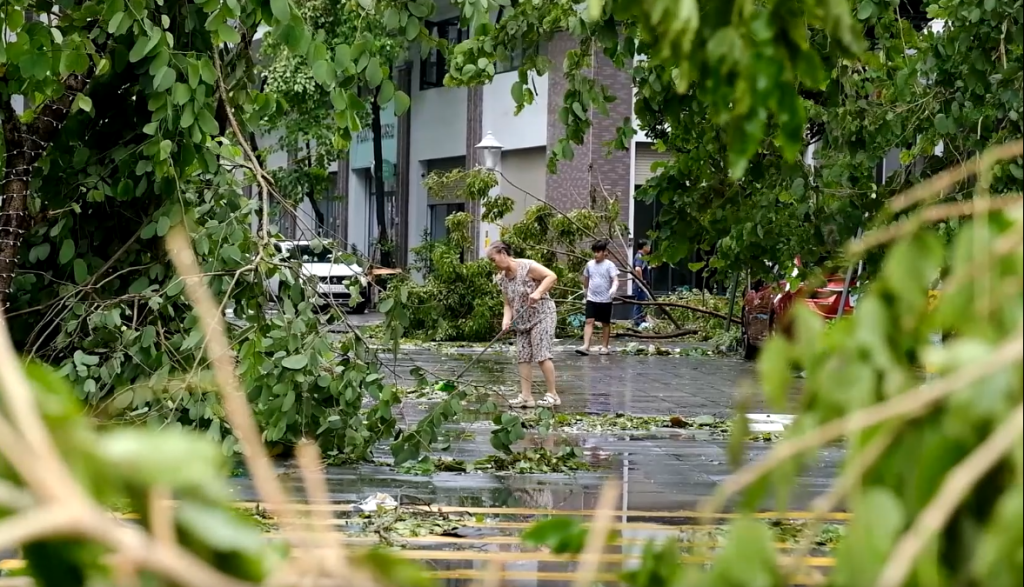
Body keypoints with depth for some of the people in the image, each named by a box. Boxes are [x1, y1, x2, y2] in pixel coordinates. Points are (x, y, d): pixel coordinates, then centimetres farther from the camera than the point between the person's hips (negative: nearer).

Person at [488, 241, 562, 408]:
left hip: (541, 315, -8)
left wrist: (538, 292, -32)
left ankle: (552, 395, -7)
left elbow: (551, 276, -20)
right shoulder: (502, 279, 6)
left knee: (541, 354, -13)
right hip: (522, 321, 8)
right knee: (522, 357, 1)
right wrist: (506, 320, -11)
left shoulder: (527, 266, -16)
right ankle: (526, 396, 2)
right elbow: (508, 304, 7)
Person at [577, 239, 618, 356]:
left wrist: (613, 288, -37)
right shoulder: (589, 264, 5)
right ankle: (586, 346, -17)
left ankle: (605, 346, 19)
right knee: (589, 321, -9)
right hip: (591, 299, 3)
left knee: (605, 323, 9)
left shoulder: (609, 265, -7)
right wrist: (586, 290, 31)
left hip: (605, 300, -2)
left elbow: (615, 280, -17)